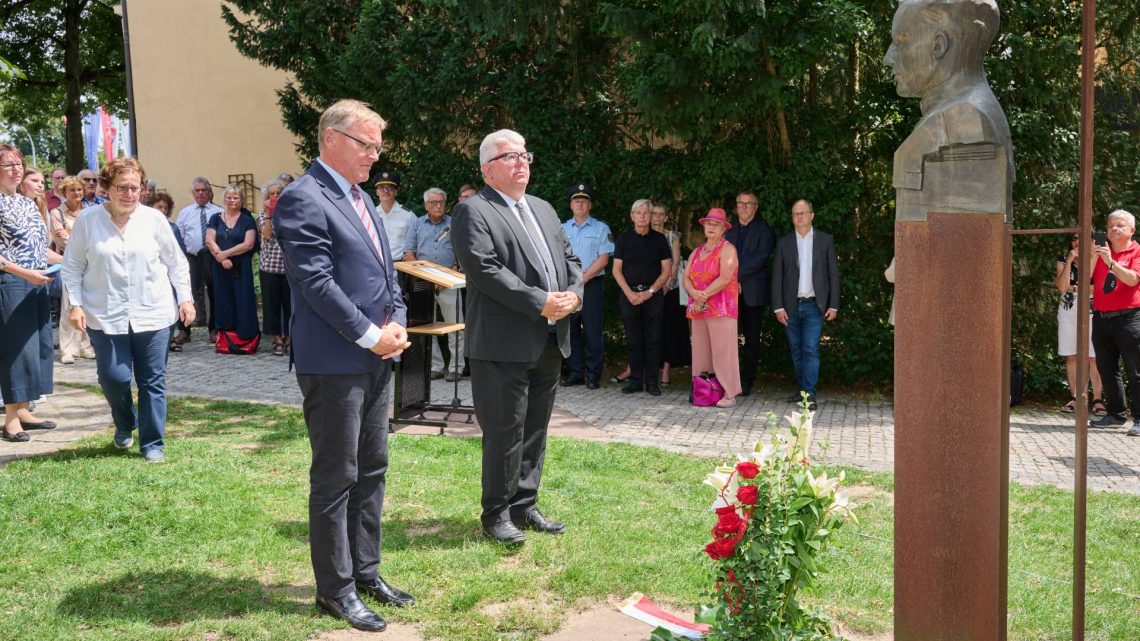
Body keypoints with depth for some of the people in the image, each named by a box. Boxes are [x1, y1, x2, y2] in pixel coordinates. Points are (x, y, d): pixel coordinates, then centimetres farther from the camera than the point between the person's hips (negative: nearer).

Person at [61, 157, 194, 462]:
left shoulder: (154, 219, 1)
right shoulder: (87, 220, -1)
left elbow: (176, 263, 8)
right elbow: (72, 267, 5)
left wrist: (185, 298, 2)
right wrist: (75, 304, -3)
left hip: (153, 313, 1)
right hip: (106, 316, -1)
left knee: (152, 380, 3)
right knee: (113, 376, -4)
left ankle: (152, 444, 15)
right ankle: (124, 425, 27)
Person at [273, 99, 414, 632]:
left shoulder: (360, 197, 16)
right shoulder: (302, 199, -13)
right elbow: (316, 282, -20)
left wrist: (397, 322, 1)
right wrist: (370, 335, -16)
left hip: (376, 359, 9)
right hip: (335, 363, -9)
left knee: (372, 470, 15)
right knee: (335, 479, 2)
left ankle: (366, 571, 28)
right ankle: (335, 589, 14)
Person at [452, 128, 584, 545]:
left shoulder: (543, 209, 19)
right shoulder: (473, 211, -7)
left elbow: (569, 258, 18)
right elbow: (485, 270, -18)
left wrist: (574, 293, -3)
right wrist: (540, 302, -19)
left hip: (549, 343, 8)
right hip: (504, 344, -8)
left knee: (535, 429, 14)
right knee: (505, 431, -1)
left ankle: (524, 506, 26)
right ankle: (496, 513, 13)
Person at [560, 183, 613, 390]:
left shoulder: (601, 228, 4)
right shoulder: (562, 229, 14)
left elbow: (603, 259, -4)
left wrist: (583, 278, -10)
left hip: (592, 285, -3)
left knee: (593, 332, -4)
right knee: (569, 330, 5)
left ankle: (593, 375, 1)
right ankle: (575, 372, 13)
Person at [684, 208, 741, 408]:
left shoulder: (728, 249, -1)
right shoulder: (697, 252, 19)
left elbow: (725, 278, -13)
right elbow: (686, 278, 10)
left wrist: (704, 296, -12)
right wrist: (695, 294, -11)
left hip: (721, 308, -6)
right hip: (698, 309, 6)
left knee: (722, 350, -7)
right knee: (700, 351, 5)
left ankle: (729, 395, -5)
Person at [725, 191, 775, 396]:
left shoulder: (764, 230, 2)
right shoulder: (729, 230, 16)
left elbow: (762, 256, -11)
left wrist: (738, 274, -15)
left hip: (752, 292, -3)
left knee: (752, 339, 3)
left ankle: (746, 383, 9)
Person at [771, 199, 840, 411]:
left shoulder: (826, 240, 3)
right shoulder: (783, 242, 6)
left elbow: (833, 274, 3)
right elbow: (776, 276, 4)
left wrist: (833, 305, -2)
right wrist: (778, 307, -3)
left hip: (814, 305, -2)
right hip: (791, 306, 2)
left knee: (811, 350, -9)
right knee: (796, 351, 8)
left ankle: (810, 395, -8)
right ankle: (802, 390, 19)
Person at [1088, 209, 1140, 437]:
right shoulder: (1101, 250, 14)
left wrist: (1110, 262, -23)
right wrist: (1093, 255, -11)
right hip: (1101, 317, 6)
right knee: (1107, 369, 10)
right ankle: (1115, 414, 20)